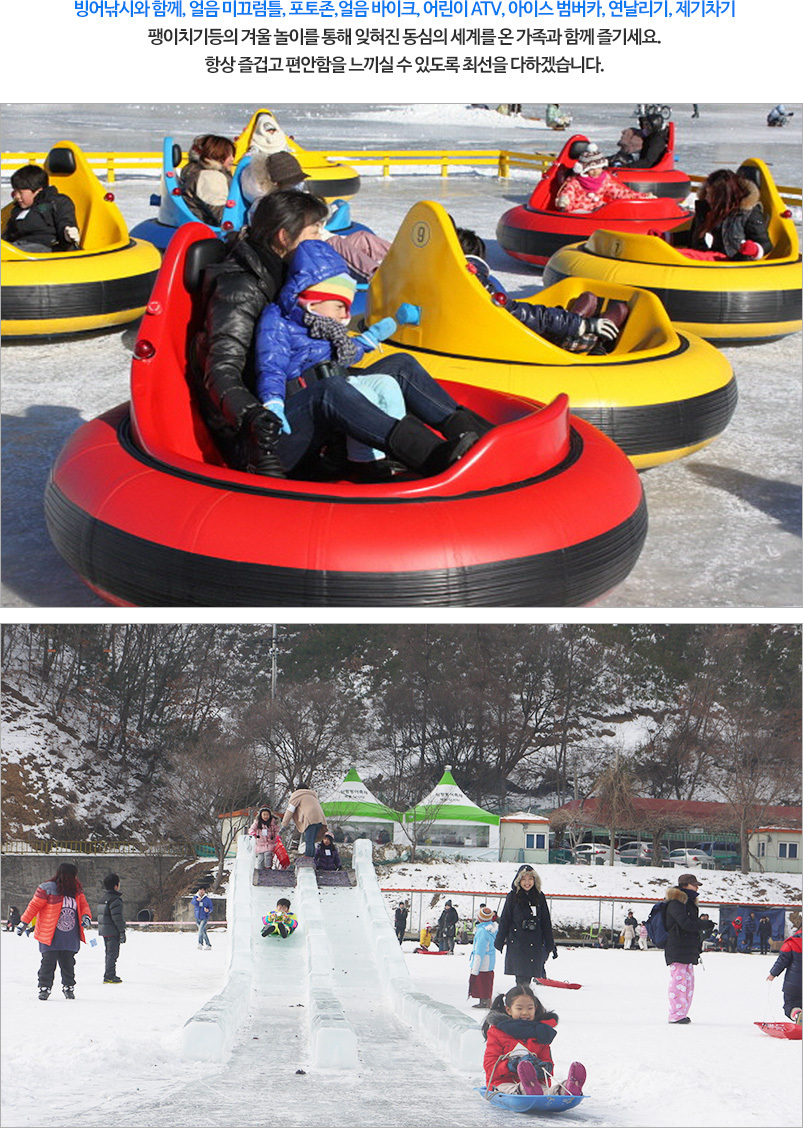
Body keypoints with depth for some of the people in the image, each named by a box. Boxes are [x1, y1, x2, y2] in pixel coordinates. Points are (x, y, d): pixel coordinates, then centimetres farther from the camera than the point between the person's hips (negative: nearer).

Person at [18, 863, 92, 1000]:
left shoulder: (77, 891, 9)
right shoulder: (47, 889, -9)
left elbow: (83, 905, 12)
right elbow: (34, 906, -4)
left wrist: (86, 916, -9)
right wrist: (24, 923, -4)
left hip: (70, 937, 4)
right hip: (50, 936, -4)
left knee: (68, 963, 7)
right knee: (48, 963, -2)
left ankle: (68, 987, 21)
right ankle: (44, 988, 10)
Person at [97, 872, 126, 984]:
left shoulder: (103, 898, 14)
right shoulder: (115, 899, -16)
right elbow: (117, 917, -20)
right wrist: (122, 931, -17)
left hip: (104, 931, 9)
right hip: (113, 931, -9)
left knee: (109, 953, 17)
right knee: (113, 953, -6)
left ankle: (109, 975, 22)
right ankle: (109, 976, -8)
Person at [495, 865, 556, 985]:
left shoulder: (539, 897, 9)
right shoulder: (513, 896, 1)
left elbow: (546, 922, 13)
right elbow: (505, 920, 5)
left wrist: (551, 945, 12)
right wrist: (499, 942, 4)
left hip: (536, 945, 3)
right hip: (517, 943, -3)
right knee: (522, 978, -10)